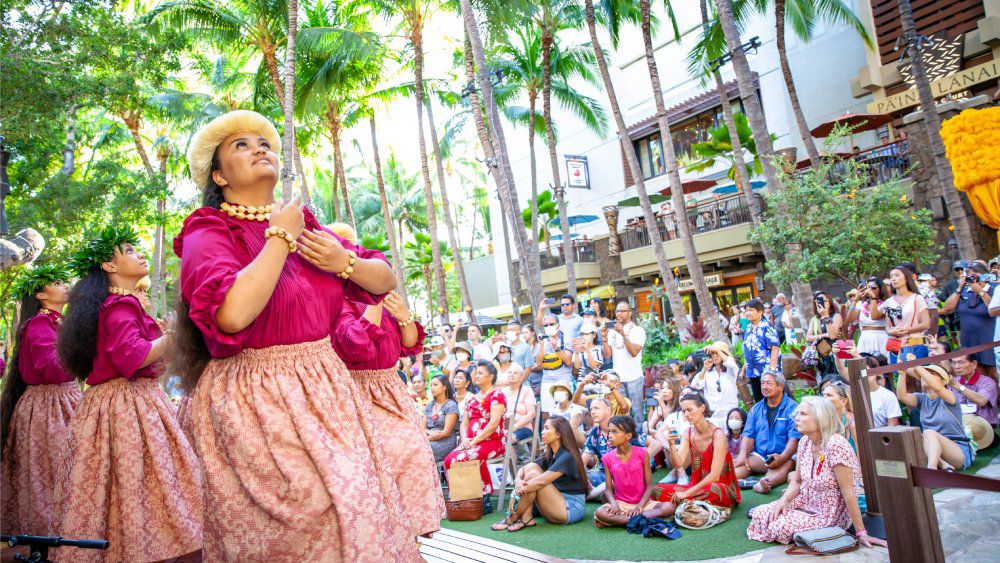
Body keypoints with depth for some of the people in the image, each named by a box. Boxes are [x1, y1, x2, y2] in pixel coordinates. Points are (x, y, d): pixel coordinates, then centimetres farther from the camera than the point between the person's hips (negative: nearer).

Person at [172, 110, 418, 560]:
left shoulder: (305, 226, 11)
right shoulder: (207, 233, -5)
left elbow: (386, 279, 14)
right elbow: (232, 313, -26)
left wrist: (346, 262, -7)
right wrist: (280, 237, -15)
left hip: (325, 387, 6)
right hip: (254, 401, -5)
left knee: (364, 508, 5)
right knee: (322, 515, -7)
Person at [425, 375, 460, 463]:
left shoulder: (451, 405, 0)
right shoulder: (429, 406, 21)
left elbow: (446, 432, -8)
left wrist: (427, 438, -13)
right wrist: (430, 433, -12)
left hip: (446, 442, -5)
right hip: (429, 441, 5)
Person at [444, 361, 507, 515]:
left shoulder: (496, 395, -3)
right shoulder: (473, 398, 22)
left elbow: (494, 423, -15)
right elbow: (464, 422, 17)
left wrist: (474, 441, -18)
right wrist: (464, 439, -4)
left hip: (493, 442, -7)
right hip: (471, 443, 7)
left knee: (461, 460, -30)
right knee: (449, 459, -20)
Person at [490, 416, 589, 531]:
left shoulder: (567, 457, -16)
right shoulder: (548, 455, 10)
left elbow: (541, 481, -26)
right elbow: (522, 469, 2)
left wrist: (516, 493, -23)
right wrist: (518, 481, -21)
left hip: (572, 508, -8)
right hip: (557, 502, 8)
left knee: (533, 474, -22)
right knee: (530, 467, -9)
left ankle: (511, 519, -15)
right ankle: (526, 518, -16)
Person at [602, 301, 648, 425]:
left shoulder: (638, 330, -1)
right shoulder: (611, 331, 10)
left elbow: (634, 352, -15)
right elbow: (607, 355, 3)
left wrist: (623, 334, -24)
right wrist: (604, 337, -10)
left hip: (634, 378, -3)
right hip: (617, 378, 3)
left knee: (636, 410, 0)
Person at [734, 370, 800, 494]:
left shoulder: (792, 408, -1)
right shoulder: (756, 408, 16)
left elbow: (795, 438, -11)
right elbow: (748, 435, 9)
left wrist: (782, 457, -27)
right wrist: (743, 455, -10)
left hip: (785, 456, -4)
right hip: (759, 455, 5)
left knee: (784, 466, -37)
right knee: (740, 462, -23)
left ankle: (767, 483, -65)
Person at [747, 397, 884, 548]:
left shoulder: (835, 445, -26)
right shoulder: (805, 442, -1)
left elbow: (848, 491, -25)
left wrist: (861, 533, -22)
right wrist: (784, 499, -13)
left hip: (830, 514, -6)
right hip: (807, 501, 7)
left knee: (778, 527, -19)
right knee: (759, 514, -9)